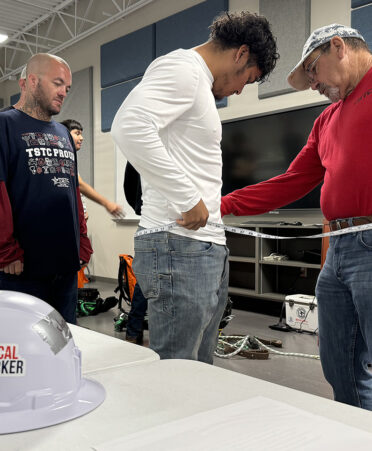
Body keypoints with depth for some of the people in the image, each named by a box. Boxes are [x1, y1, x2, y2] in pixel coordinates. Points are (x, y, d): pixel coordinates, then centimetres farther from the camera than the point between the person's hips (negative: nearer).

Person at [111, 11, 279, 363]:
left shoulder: (200, 84, 25)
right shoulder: (182, 67, -7)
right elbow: (129, 126, -26)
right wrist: (189, 199, -22)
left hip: (209, 248, 10)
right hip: (181, 246, -10)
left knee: (200, 374, 15)